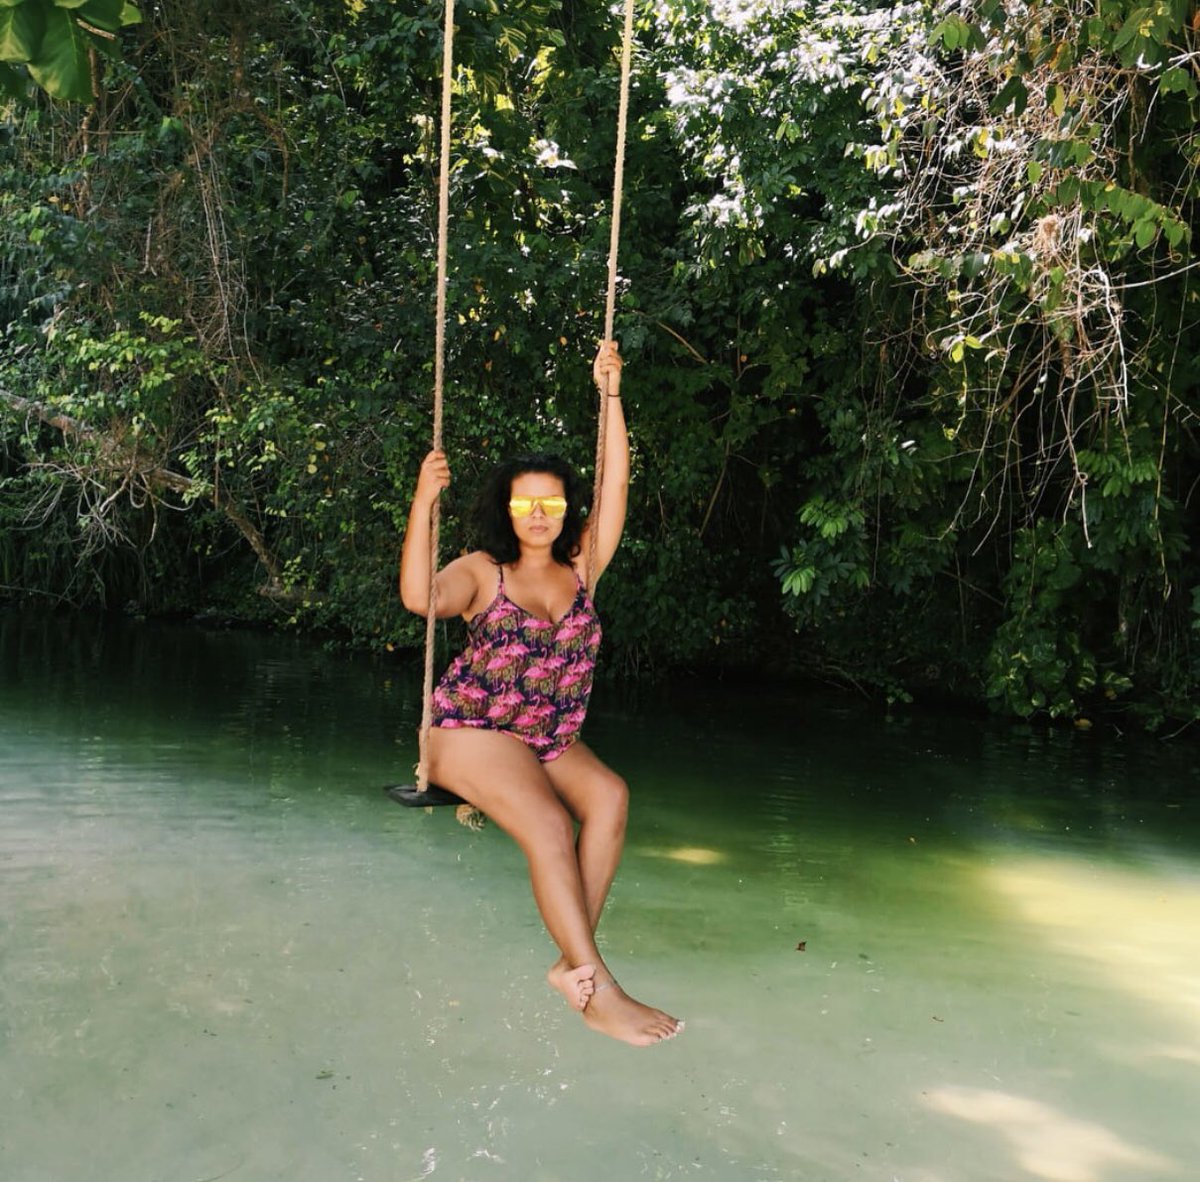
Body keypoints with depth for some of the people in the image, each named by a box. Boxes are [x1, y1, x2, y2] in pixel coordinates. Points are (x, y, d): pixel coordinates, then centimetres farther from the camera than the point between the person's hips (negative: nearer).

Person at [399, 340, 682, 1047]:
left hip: (551, 741, 5)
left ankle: (572, 960, -20)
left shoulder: (581, 566, 4)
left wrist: (611, 393, -7)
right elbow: (420, 597, -24)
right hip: (472, 733, -4)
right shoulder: (482, 572, -4)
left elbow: (617, 485, -4)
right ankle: (594, 986, -23)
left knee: (610, 796, -24)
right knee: (549, 825, -27)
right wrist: (424, 502, -29)